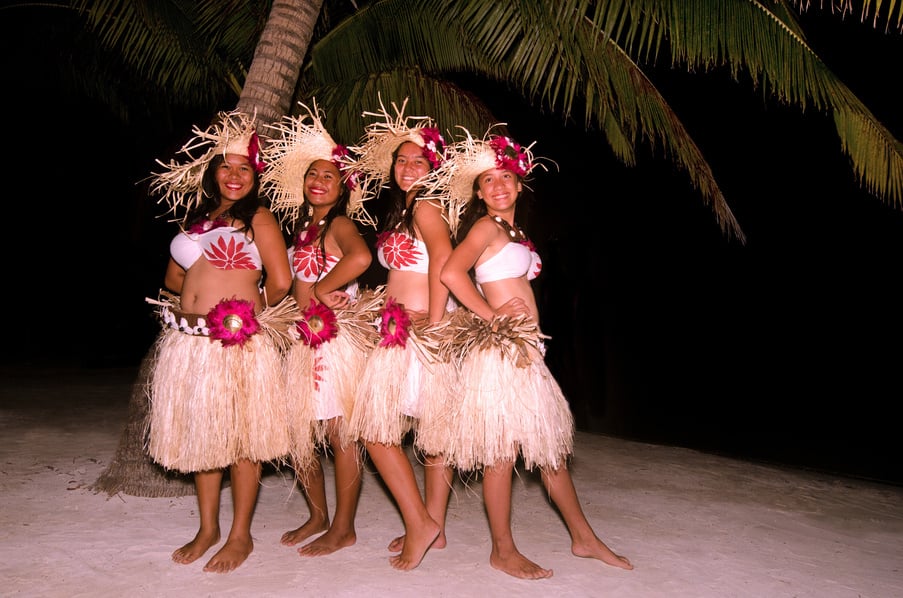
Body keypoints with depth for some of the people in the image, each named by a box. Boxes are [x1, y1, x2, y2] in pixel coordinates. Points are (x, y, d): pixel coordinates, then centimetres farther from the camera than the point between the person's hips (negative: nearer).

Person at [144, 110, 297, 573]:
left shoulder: (259, 218, -2)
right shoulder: (197, 216, 16)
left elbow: (280, 281, -11)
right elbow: (174, 275, 21)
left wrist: (252, 309, 3)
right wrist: (200, 295, 7)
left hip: (239, 342, -6)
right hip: (188, 340, 6)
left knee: (239, 438, 2)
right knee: (199, 434, 13)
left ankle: (240, 535, 15)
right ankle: (207, 529, 27)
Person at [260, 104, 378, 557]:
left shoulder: (339, 224, -6)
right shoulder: (302, 227, 17)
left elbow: (360, 257, -28)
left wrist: (321, 291, -17)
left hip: (337, 335, -8)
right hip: (304, 338, 8)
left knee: (339, 433, 0)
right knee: (300, 430, 11)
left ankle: (343, 529, 13)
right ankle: (318, 515, 28)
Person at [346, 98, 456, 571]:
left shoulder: (425, 208, -10)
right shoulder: (400, 213, 18)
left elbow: (443, 259, -26)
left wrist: (435, 319, -26)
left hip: (418, 331, -9)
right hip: (400, 330, 9)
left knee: (376, 428, -8)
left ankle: (420, 525, 0)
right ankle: (432, 527, 21)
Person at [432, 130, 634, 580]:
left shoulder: (515, 232, 18)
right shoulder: (486, 226, -8)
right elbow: (450, 273, -22)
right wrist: (490, 317, -16)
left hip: (525, 350, 9)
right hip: (500, 349, -9)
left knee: (552, 444, 14)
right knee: (502, 452, -1)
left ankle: (583, 538, 26)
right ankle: (503, 552, 12)